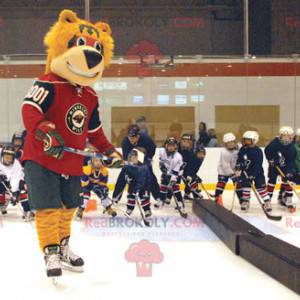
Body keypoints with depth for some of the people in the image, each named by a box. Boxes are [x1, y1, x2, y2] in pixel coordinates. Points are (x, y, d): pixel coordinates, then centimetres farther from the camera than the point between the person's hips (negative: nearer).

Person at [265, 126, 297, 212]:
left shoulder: (291, 147, -17)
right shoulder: (275, 143, -20)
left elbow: (292, 160, -19)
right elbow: (267, 151, -9)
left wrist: (290, 171, -29)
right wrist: (272, 159, -18)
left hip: (285, 166, 2)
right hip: (274, 165, -2)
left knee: (288, 181, -4)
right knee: (272, 180, -3)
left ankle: (288, 200, 4)